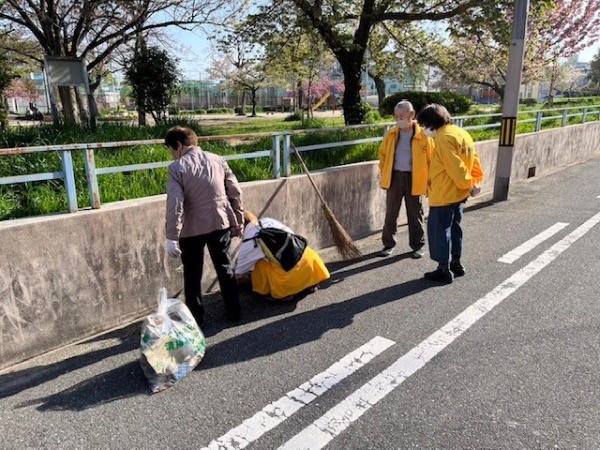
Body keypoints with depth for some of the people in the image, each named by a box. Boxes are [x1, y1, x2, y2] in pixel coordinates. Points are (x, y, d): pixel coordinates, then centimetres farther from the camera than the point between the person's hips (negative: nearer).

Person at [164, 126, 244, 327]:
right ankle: (233, 312, 24)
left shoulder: (177, 167, -9)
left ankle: (196, 318, 19)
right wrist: (238, 220, 13)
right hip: (220, 223, 4)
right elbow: (235, 192, 4)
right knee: (225, 268, 16)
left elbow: (175, 204, -16)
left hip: (192, 228, -3)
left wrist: (172, 236, -13)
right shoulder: (217, 160, 3)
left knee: (192, 275, 11)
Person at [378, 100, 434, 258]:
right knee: (391, 213, 9)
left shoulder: (423, 135, -7)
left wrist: (429, 181, -5)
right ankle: (388, 243, 23)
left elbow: (431, 160, -3)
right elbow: (383, 154, 14)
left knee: (415, 214, 9)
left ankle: (417, 245, 22)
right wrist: (384, 173, 8)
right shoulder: (391, 134, 2)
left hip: (414, 179, -2)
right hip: (394, 177, 3)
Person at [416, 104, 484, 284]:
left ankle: (444, 270, 7)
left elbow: (455, 167, -22)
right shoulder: (461, 133, 11)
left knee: (439, 229, 0)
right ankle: (456, 264, 30)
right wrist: (474, 182, 6)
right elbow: (473, 160, 11)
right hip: (458, 193, 10)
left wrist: (468, 184, -10)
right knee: (454, 227, 19)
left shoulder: (444, 137, -19)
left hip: (444, 194, -10)